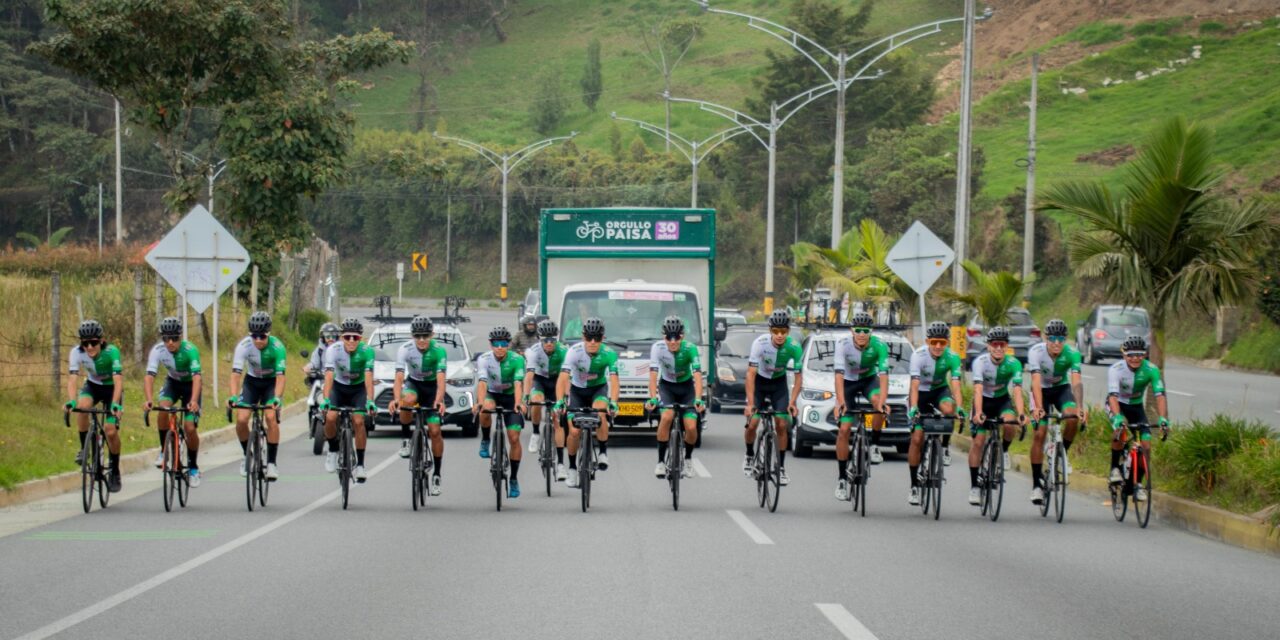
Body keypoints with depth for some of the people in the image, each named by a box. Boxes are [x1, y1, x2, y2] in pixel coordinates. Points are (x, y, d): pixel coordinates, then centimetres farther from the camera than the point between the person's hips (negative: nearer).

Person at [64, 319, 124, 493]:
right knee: (82, 406, -32)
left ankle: (115, 472, 7)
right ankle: (84, 448, -13)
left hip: (111, 388, -2)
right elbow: (72, 379, -31)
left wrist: (115, 404, -52)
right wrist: (71, 401, -49)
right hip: (92, 386, 2)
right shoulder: (77, 353, -23)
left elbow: (118, 380, -38)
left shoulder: (111, 352, -31)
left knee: (111, 431, -14)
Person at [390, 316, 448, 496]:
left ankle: (436, 474, 5)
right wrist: (396, 399, -50)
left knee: (435, 431, -9)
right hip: (413, 383, 0)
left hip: (432, 386, 0)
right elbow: (399, 377, -32)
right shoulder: (405, 349, -23)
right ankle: (405, 437, -14)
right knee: (408, 400, -38)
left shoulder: (439, 350, -25)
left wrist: (439, 401, -52)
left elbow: (441, 379, -34)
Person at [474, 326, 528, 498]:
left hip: (510, 396, 0)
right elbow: (482, 382, -35)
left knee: (514, 438, -9)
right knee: (487, 409, -37)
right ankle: (485, 441, -9)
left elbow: (518, 384, -34)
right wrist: (480, 403, -52)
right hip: (491, 394, 0)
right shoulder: (484, 359, -22)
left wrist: (518, 403, -52)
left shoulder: (517, 360, -23)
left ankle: (514, 479, 3)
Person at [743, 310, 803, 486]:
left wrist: (792, 402, -28)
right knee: (752, 424, -10)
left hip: (779, 383, 1)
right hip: (759, 381, -1)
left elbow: (798, 377, -16)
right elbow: (751, 374, -31)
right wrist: (750, 403, -38)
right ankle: (749, 456, 19)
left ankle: (781, 467, 3)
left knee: (781, 425, -9)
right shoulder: (760, 343, -30)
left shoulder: (794, 347, -25)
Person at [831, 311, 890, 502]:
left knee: (879, 403, -34)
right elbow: (839, 374, -34)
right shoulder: (843, 345, -27)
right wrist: (840, 402, -47)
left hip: (869, 379, 0)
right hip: (848, 381, 0)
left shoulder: (879, 346, -26)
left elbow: (883, 375, -33)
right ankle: (841, 478, -1)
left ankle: (875, 446, -13)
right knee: (844, 429, -9)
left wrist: (882, 401, -47)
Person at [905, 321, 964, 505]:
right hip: (921, 393, -1)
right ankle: (914, 486, 0)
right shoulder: (918, 355, -26)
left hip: (940, 390, 1)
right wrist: (914, 407, -48)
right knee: (917, 438, -9)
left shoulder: (952, 357, -21)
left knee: (948, 409, -34)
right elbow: (915, 383, -34)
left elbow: (955, 384, -30)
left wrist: (959, 407, -46)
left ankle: (944, 446, -8)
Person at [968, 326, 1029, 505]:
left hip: (1002, 400, 1)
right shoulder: (980, 362, -24)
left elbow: (1017, 390, -30)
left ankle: (1004, 451, 1)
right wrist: (978, 413, -49)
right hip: (984, 401, -1)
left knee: (1009, 425, -31)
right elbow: (978, 389, -35)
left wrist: (1021, 414, -45)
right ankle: (974, 486, 1)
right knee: (978, 441, -8)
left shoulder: (1013, 363, -21)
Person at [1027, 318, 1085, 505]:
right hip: (1042, 391, -1)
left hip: (1062, 388, 1)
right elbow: (1036, 382, -37)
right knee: (1039, 433, -13)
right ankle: (1036, 484, -7)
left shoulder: (1072, 354, -24)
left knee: (1072, 419, -28)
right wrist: (1038, 408, -50)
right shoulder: (1036, 352, -28)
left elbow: (1076, 382, -34)